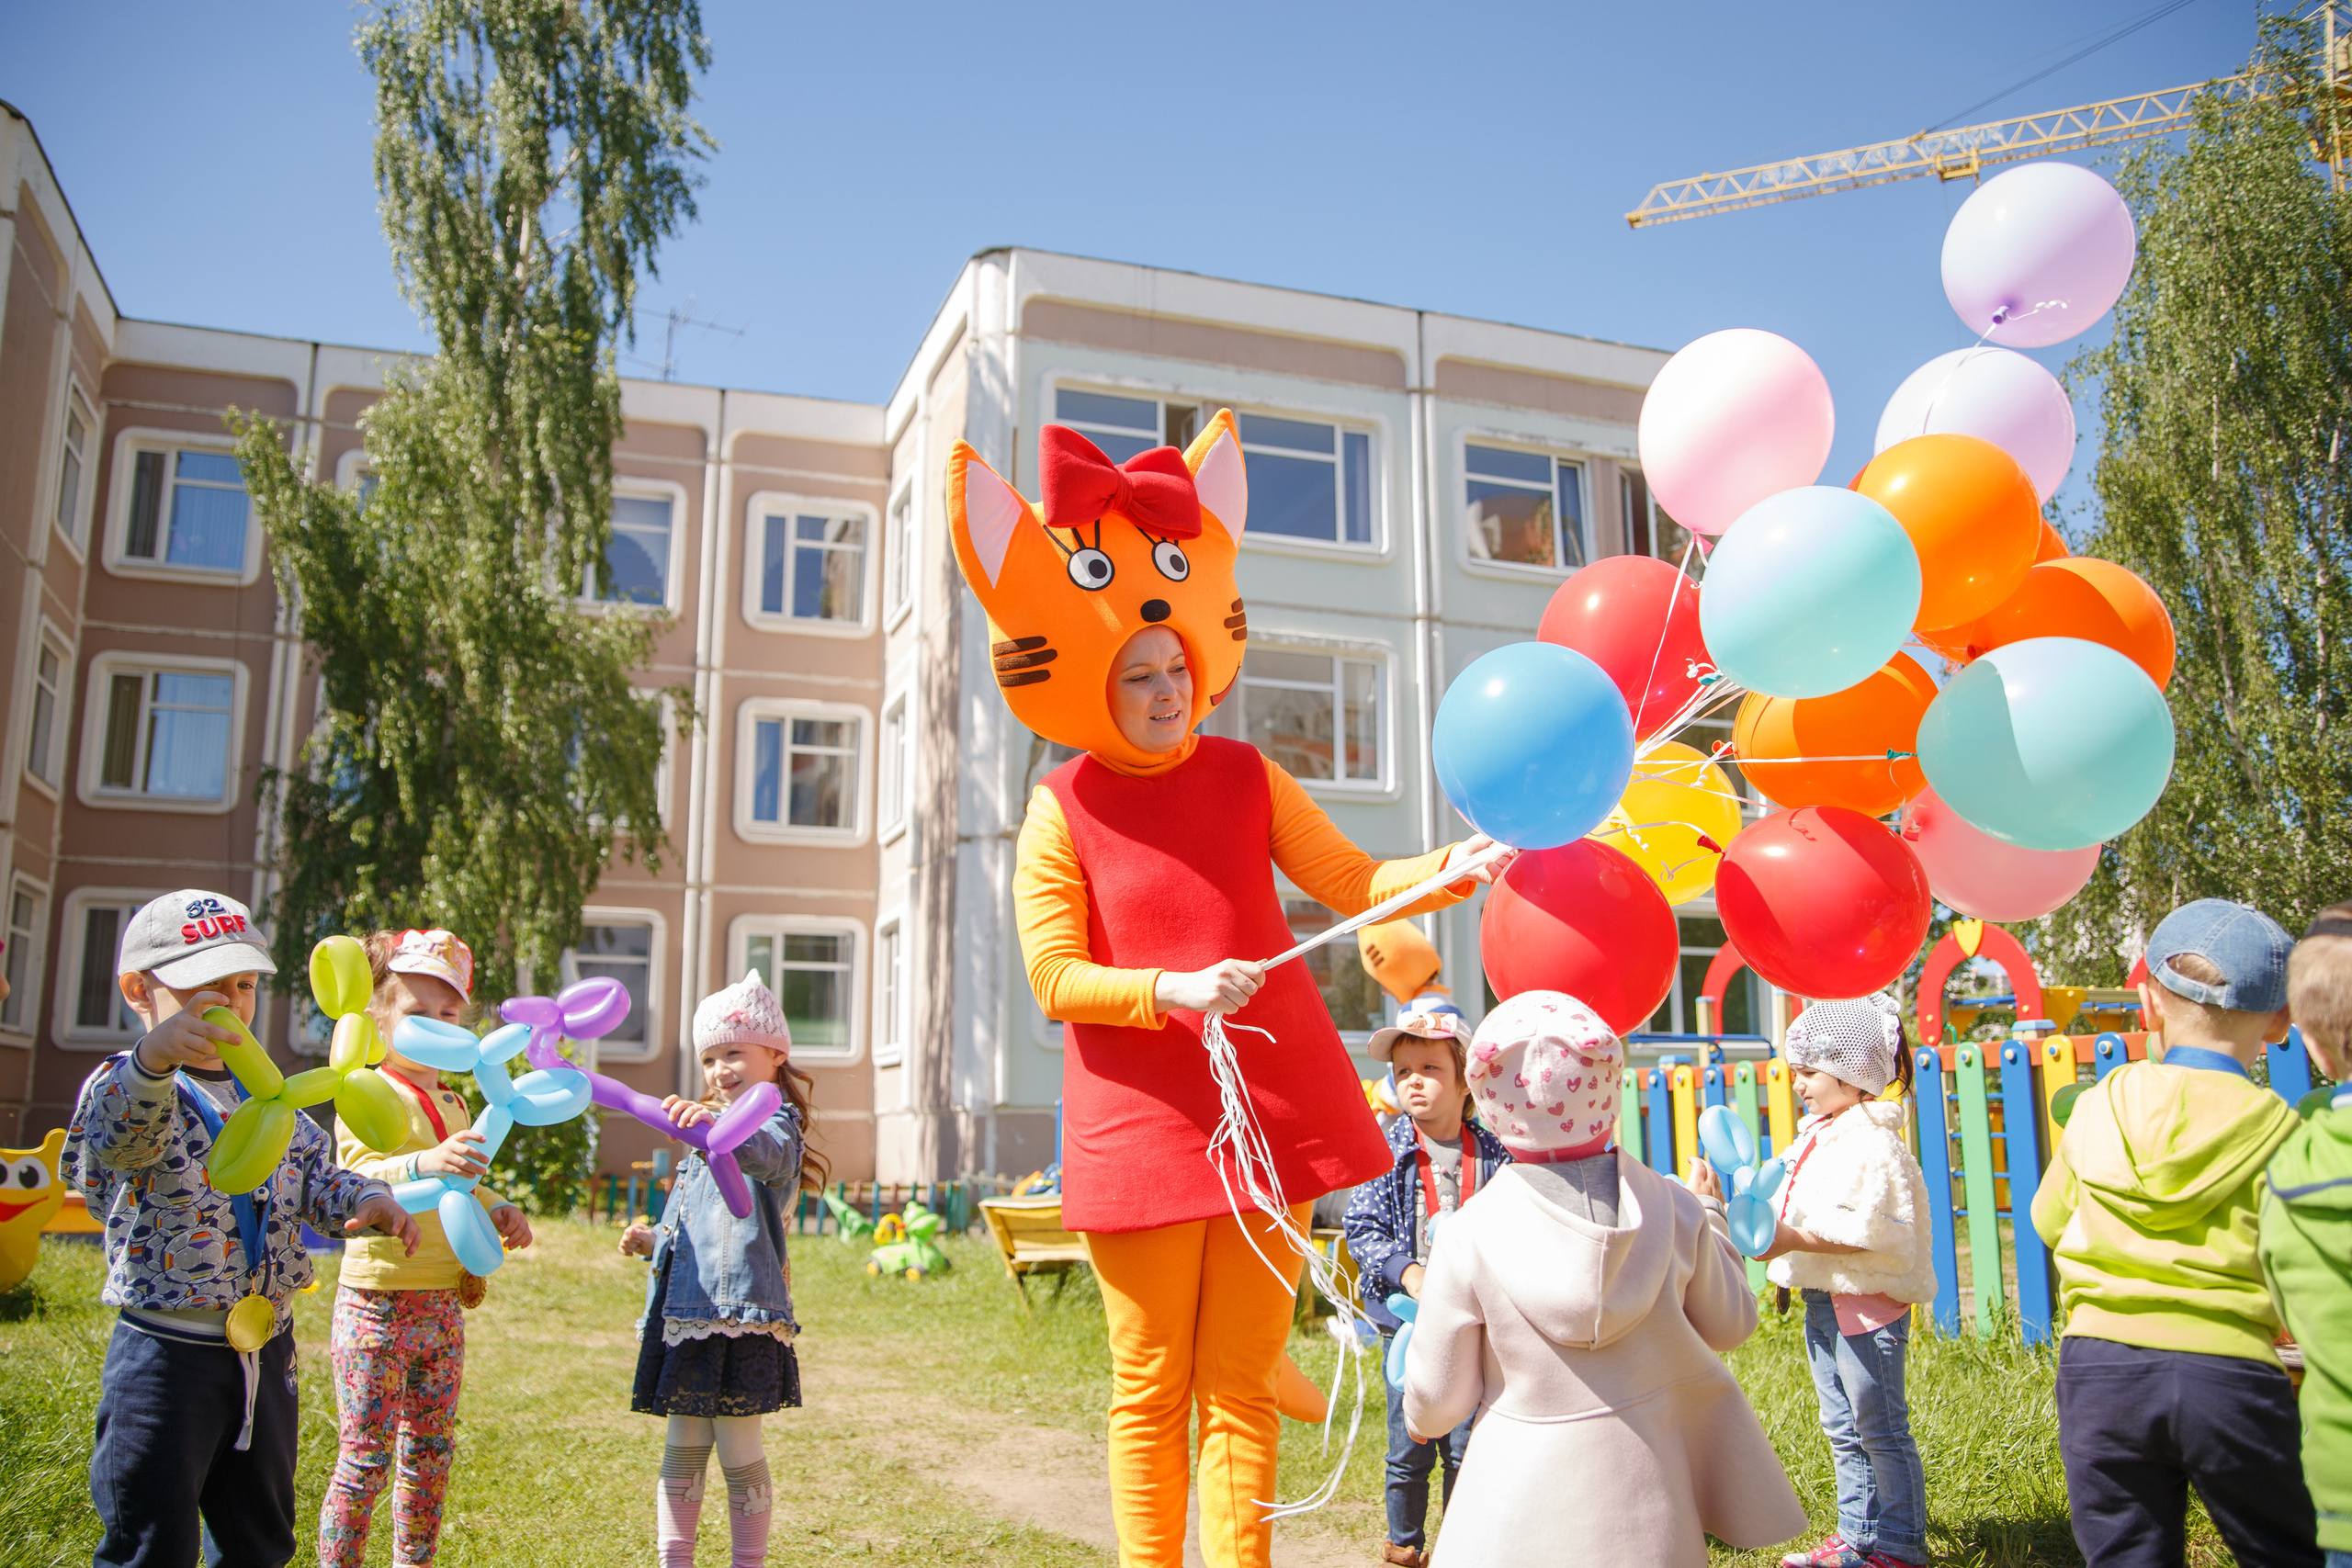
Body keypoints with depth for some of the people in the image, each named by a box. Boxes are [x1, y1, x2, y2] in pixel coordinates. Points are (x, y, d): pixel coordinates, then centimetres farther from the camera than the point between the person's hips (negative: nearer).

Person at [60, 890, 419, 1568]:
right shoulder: (124, 1085, -11)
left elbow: (315, 1174, 8)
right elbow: (117, 1132, -35)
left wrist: (368, 1201, -15)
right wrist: (155, 1056, -58)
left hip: (266, 1351, 6)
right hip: (165, 1354, -6)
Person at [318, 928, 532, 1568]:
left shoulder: (453, 1105, 14)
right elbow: (360, 1180, -27)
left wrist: (496, 1210, 9)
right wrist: (426, 1163, -45)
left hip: (444, 1302, 7)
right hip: (378, 1298, -7)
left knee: (430, 1451, 15)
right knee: (365, 1457, -1)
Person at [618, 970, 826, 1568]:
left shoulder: (774, 1121, -4)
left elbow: (769, 1155, -32)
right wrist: (652, 1241, 16)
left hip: (742, 1315, -8)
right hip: (688, 1314, 8)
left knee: (738, 1451, -1)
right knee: (682, 1448, 10)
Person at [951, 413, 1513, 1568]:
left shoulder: (1246, 777, 7)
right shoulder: (1063, 809, -2)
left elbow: (1350, 883, 8)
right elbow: (1055, 978, -6)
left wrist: (1450, 869, -9)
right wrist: (1171, 991, -20)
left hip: (1269, 1101, 3)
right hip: (1140, 1118, -3)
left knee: (1242, 1380, 9)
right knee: (1151, 1386, 6)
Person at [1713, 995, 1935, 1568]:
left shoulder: (1873, 1141, -18)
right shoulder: (1818, 1135, 12)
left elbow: (1873, 1230, -26)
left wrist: (1796, 1239, -26)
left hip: (1867, 1303, -10)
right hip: (1822, 1302, 10)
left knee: (1881, 1429, 3)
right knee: (1843, 1430, 16)